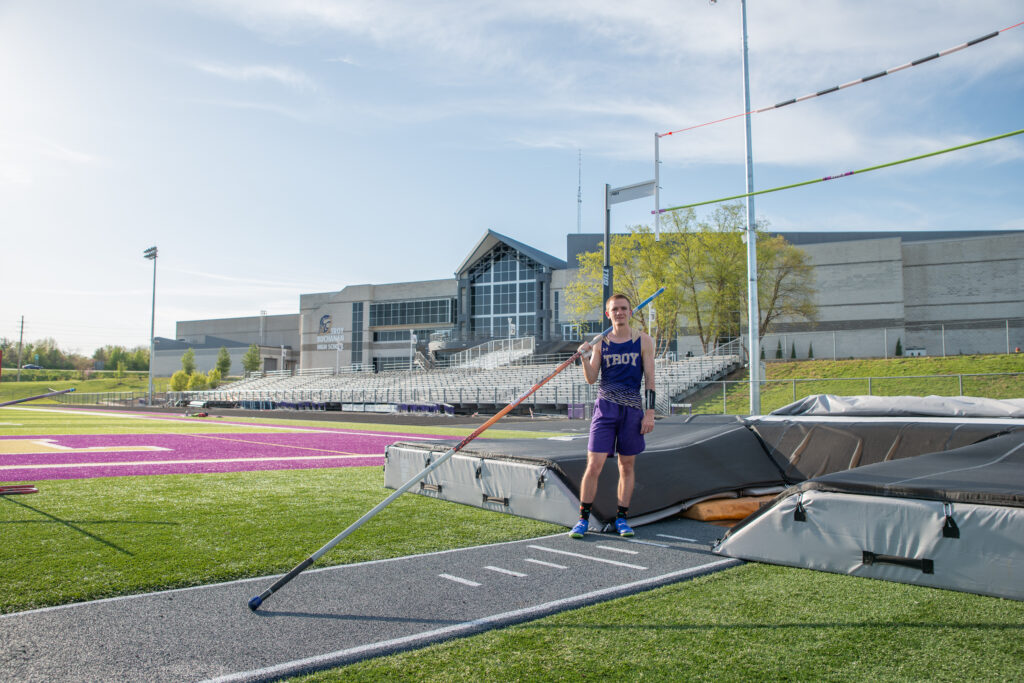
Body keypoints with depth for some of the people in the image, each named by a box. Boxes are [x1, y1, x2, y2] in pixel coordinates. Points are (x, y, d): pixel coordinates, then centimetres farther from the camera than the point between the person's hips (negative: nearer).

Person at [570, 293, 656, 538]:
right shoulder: (601, 342, 6)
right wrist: (584, 357, -13)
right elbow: (591, 379, 4)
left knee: (626, 466, 8)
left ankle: (621, 518, 19)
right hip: (605, 407, 0)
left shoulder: (643, 341, 3)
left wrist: (650, 412, -4)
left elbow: (649, 379, 2)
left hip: (633, 409, 0)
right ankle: (583, 519, 6)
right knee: (594, 465, -5)